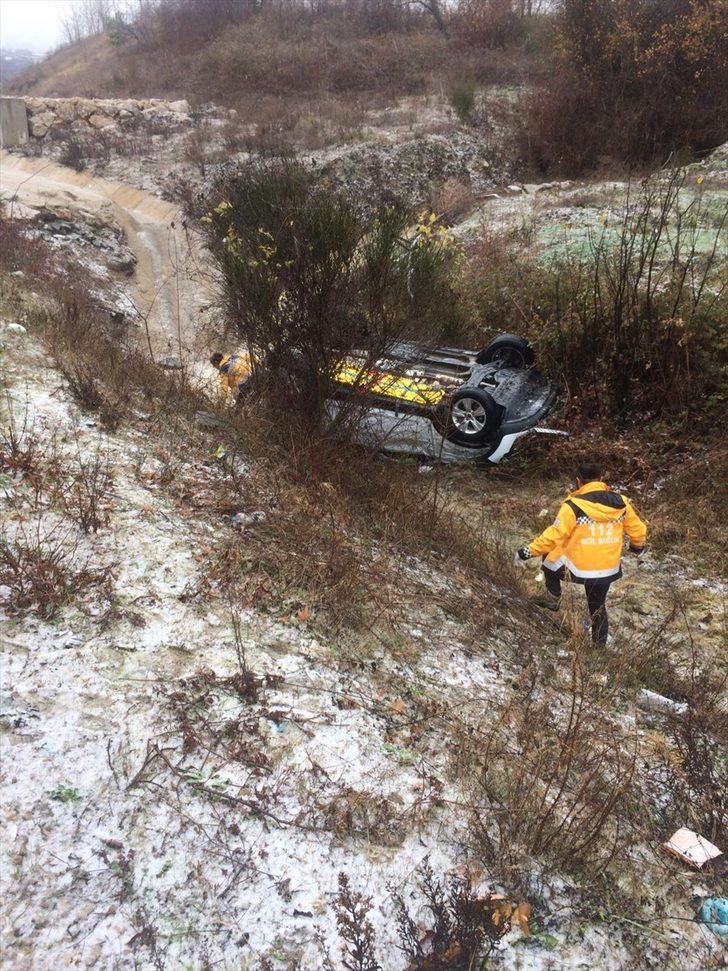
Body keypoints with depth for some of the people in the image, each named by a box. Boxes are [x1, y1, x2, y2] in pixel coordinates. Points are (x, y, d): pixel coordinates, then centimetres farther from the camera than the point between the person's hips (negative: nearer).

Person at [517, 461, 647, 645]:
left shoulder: (573, 506, -18)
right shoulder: (621, 502, -2)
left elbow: (554, 536, -18)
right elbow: (638, 529, 10)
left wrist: (530, 550, -6)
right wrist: (638, 545, 32)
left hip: (578, 569, -4)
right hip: (609, 570, 5)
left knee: (550, 556, 25)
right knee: (598, 608, 25)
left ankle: (553, 598, 30)